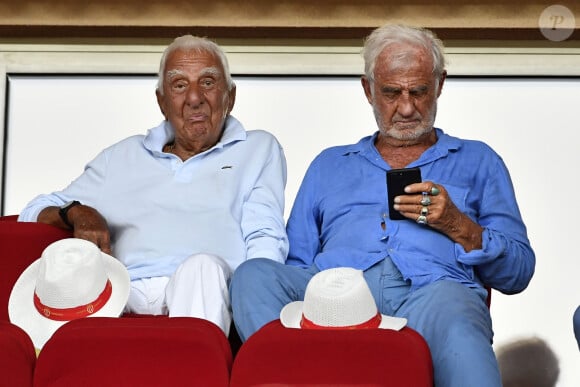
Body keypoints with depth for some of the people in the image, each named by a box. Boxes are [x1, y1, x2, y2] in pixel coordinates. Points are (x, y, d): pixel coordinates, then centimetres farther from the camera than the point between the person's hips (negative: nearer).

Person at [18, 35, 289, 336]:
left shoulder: (259, 150, 24)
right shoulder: (124, 155, 30)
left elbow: (266, 242, 10)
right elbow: (35, 212, 27)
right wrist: (78, 213, 2)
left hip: (203, 295, 0)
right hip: (122, 294, 1)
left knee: (202, 266, -38)